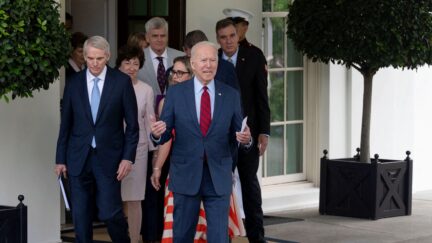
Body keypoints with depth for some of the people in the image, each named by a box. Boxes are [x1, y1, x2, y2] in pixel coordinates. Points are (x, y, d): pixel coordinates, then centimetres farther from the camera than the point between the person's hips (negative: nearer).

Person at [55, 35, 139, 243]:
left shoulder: (122, 81, -2)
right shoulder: (74, 83, 5)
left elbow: (132, 124, 0)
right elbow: (65, 124, 9)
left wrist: (128, 157, -7)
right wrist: (60, 159, 8)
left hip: (109, 157, -2)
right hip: (78, 157, 3)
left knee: (110, 212, -6)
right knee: (80, 215, 5)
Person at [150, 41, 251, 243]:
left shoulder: (231, 95, 4)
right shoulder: (176, 93, 0)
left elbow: (237, 135, 7)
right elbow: (165, 135, 0)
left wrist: (245, 139, -16)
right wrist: (157, 133, -22)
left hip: (219, 178, 0)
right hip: (186, 175, 0)